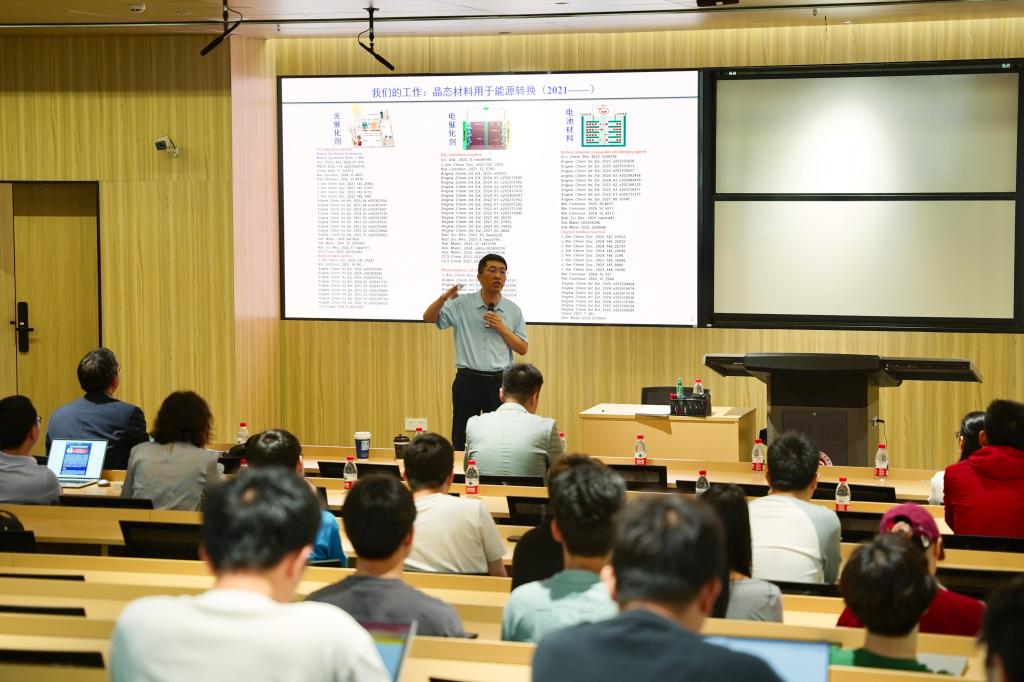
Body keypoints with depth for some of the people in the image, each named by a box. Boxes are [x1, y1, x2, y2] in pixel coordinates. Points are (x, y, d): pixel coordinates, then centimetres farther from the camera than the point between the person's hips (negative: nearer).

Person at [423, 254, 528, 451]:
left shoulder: (513, 310, 6)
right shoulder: (461, 305, 2)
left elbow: (522, 349, 8)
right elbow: (428, 318, -4)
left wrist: (502, 329, -8)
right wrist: (444, 297, -21)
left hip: (499, 382, 1)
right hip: (468, 381, -1)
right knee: (462, 440, 3)